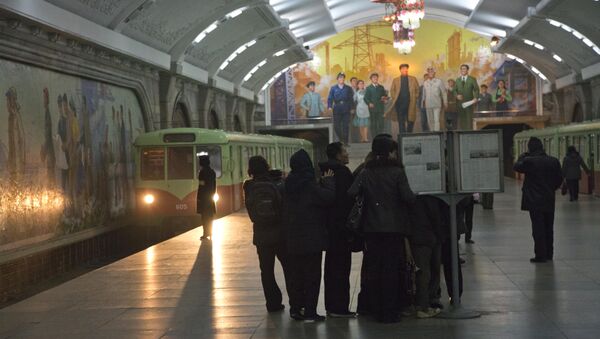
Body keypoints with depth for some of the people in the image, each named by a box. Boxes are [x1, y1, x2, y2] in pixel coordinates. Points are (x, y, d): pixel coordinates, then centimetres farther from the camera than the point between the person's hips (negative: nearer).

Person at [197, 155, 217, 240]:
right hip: (211, 196, 8)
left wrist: (199, 197, -15)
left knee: (205, 216, -4)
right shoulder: (212, 172, 10)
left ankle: (206, 233, -3)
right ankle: (210, 233, 18)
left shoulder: (202, 172, -14)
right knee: (210, 216, 13)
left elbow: (201, 186, -17)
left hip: (204, 197, -8)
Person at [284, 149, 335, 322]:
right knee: (312, 275, 0)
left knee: (296, 274, 14)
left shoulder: (289, 184, 6)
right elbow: (329, 197, -17)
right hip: (312, 238, -7)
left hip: (293, 239, 7)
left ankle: (295, 308, 19)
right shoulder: (310, 184, -16)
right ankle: (310, 311, -1)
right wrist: (328, 181, -2)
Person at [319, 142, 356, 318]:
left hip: (329, 224, 9)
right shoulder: (342, 172, -15)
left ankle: (330, 305, 21)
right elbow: (348, 198, -19)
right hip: (341, 225, -9)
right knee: (341, 266, -5)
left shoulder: (324, 172, 12)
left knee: (331, 264, 15)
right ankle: (339, 308, -3)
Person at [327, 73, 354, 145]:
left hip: (346, 110, 0)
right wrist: (329, 106, -14)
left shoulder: (348, 88, 10)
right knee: (336, 126, 0)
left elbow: (351, 99, 7)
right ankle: (341, 139, 21)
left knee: (346, 126, -4)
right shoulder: (333, 88, 9)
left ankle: (345, 142, 1)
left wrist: (351, 108, -1)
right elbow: (330, 98, 1)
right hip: (337, 110, 0)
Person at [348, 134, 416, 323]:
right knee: (391, 269, 1)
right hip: (394, 227, -3)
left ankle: (375, 310, 13)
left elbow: (351, 193, -6)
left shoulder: (365, 173, 2)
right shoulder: (397, 172, -8)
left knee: (373, 268, 10)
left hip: (371, 228, 3)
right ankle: (390, 312, 3)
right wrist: (413, 197, 8)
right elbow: (408, 197, -14)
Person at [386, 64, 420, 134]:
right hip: (399, 104, 0)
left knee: (410, 120, 2)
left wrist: (415, 98, 1)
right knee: (401, 122, -1)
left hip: (410, 104, 0)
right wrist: (395, 99, 1)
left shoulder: (413, 79, 10)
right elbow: (392, 91, 11)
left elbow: (417, 90, 11)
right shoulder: (395, 80, 9)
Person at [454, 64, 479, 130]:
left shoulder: (472, 79, 5)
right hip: (459, 102, 2)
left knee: (469, 118, -3)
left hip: (469, 102, -2)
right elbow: (455, 90, 11)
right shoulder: (457, 80, 13)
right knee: (460, 119, -2)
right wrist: (457, 95, -9)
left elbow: (476, 89, 2)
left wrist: (476, 97, -14)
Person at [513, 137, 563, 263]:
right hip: (549, 200, 5)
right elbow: (559, 178, 6)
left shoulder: (528, 161, -15)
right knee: (548, 228, 14)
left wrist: (522, 157, 15)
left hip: (535, 200, -5)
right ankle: (549, 254, 22)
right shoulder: (553, 161, 0)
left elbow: (516, 167, 2)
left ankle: (541, 255, 0)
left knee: (538, 228, -1)